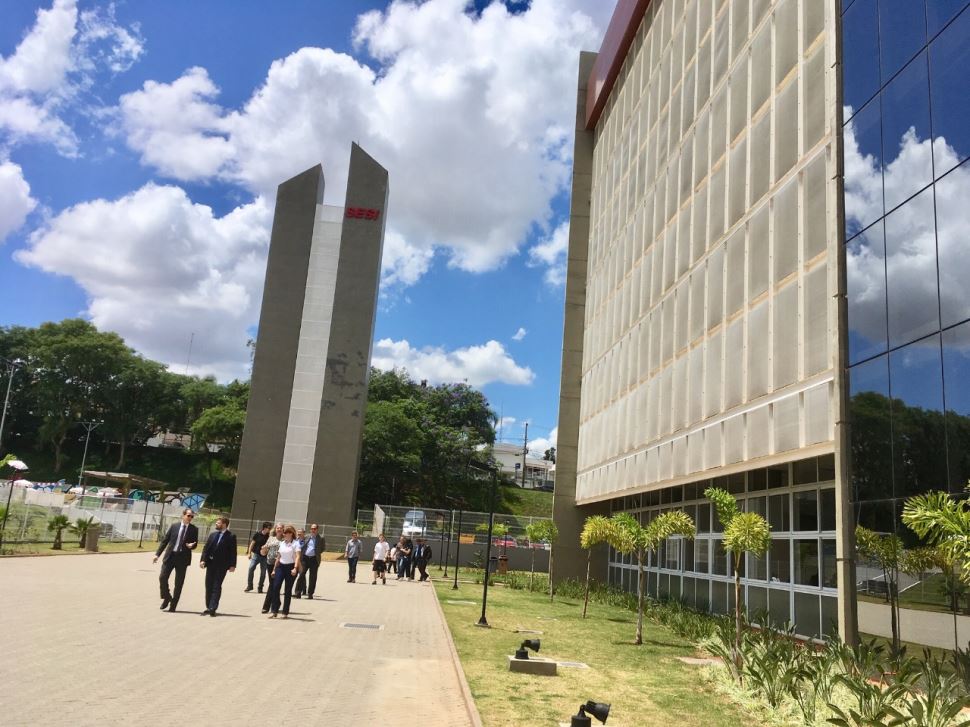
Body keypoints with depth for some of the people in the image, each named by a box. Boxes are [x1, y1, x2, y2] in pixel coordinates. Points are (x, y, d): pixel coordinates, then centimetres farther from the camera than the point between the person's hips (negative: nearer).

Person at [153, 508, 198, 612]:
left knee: (179, 583, 2)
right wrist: (157, 554, 2)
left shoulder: (194, 529, 2)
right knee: (162, 577, -5)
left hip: (183, 558, -1)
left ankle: (173, 605, 14)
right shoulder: (174, 526, 4)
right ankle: (167, 598, 18)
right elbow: (165, 540, 7)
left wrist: (191, 546, -18)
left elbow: (195, 544, 6)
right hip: (170, 556, 1)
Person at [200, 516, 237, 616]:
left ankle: (212, 608, -6)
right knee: (208, 586, 9)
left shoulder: (231, 536, -4)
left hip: (221, 565, -5)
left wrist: (232, 565, -12)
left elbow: (233, 552, -6)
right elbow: (206, 548, 9)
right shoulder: (212, 534, 11)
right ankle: (209, 607, 17)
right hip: (210, 563, 5)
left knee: (216, 586, -6)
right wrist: (202, 560, -3)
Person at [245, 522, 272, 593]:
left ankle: (260, 587, 16)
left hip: (265, 556, 0)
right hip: (256, 554, 0)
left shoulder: (269, 536, -2)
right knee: (251, 568, -13)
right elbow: (252, 544, 5)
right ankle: (249, 585, 0)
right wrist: (249, 553, 1)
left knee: (263, 572, 4)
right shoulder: (257, 534, -2)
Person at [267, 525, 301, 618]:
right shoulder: (281, 543, 11)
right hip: (281, 566, 5)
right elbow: (279, 557, 18)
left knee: (287, 590, 1)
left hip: (291, 567, -5)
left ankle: (285, 612, 10)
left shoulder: (295, 544, -7)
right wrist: (274, 569, 16)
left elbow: (297, 556, -17)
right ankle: (274, 611, -5)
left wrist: (295, 568, -30)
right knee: (275, 587, -9)